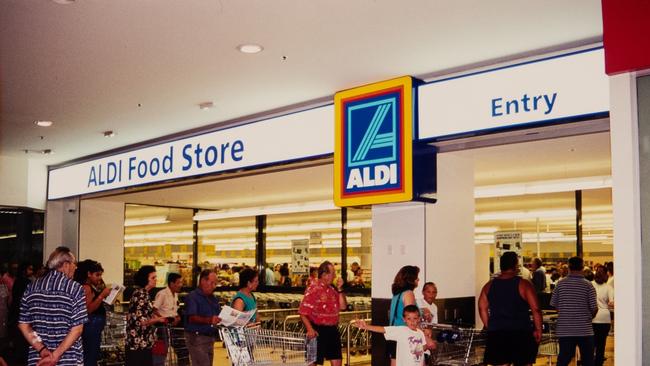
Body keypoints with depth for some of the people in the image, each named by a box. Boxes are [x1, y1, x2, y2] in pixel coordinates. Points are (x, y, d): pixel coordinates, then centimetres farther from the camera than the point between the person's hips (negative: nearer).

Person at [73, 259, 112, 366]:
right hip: (91, 326, -10)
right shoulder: (86, 287, -12)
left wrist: (101, 292, 13)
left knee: (93, 357, 11)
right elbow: (88, 309, -21)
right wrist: (102, 295, -21)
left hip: (95, 327, 10)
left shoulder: (92, 287, 17)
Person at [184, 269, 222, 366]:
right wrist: (209, 320, -35)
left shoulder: (213, 298, 17)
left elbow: (219, 315, 17)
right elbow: (192, 318, -21)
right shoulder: (192, 297, -9)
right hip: (196, 337, -8)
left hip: (210, 338, 8)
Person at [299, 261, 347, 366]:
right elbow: (303, 312, -17)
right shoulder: (313, 289, -14)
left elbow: (343, 306, 7)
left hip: (332, 330, 7)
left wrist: (340, 289, -3)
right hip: (318, 331, -7)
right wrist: (310, 329, -28)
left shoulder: (332, 289, 9)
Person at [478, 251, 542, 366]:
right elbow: (535, 309, -10)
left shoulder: (490, 285, 5)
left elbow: (482, 308, 8)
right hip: (521, 333, -3)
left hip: (496, 334, 3)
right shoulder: (523, 284, -7)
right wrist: (538, 329, 0)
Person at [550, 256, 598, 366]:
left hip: (564, 330, 2)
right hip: (584, 329, -2)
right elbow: (594, 308, -8)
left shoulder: (560, 284, -3)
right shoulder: (588, 285, -8)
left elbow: (553, 304, 2)